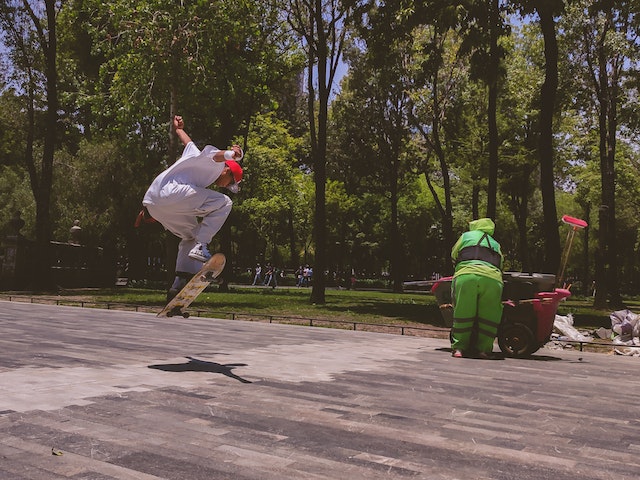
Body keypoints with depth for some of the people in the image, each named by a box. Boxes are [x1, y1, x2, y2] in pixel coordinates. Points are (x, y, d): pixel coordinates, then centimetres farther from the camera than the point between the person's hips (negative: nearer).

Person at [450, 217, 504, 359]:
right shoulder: (496, 245, 35)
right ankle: (483, 348, 6)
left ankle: (459, 347, 5)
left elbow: (454, 256, 32)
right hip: (493, 279, 2)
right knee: (488, 316, 6)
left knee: (463, 314, 2)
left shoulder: (466, 236, 29)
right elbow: (500, 266, 24)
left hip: (466, 275, -2)